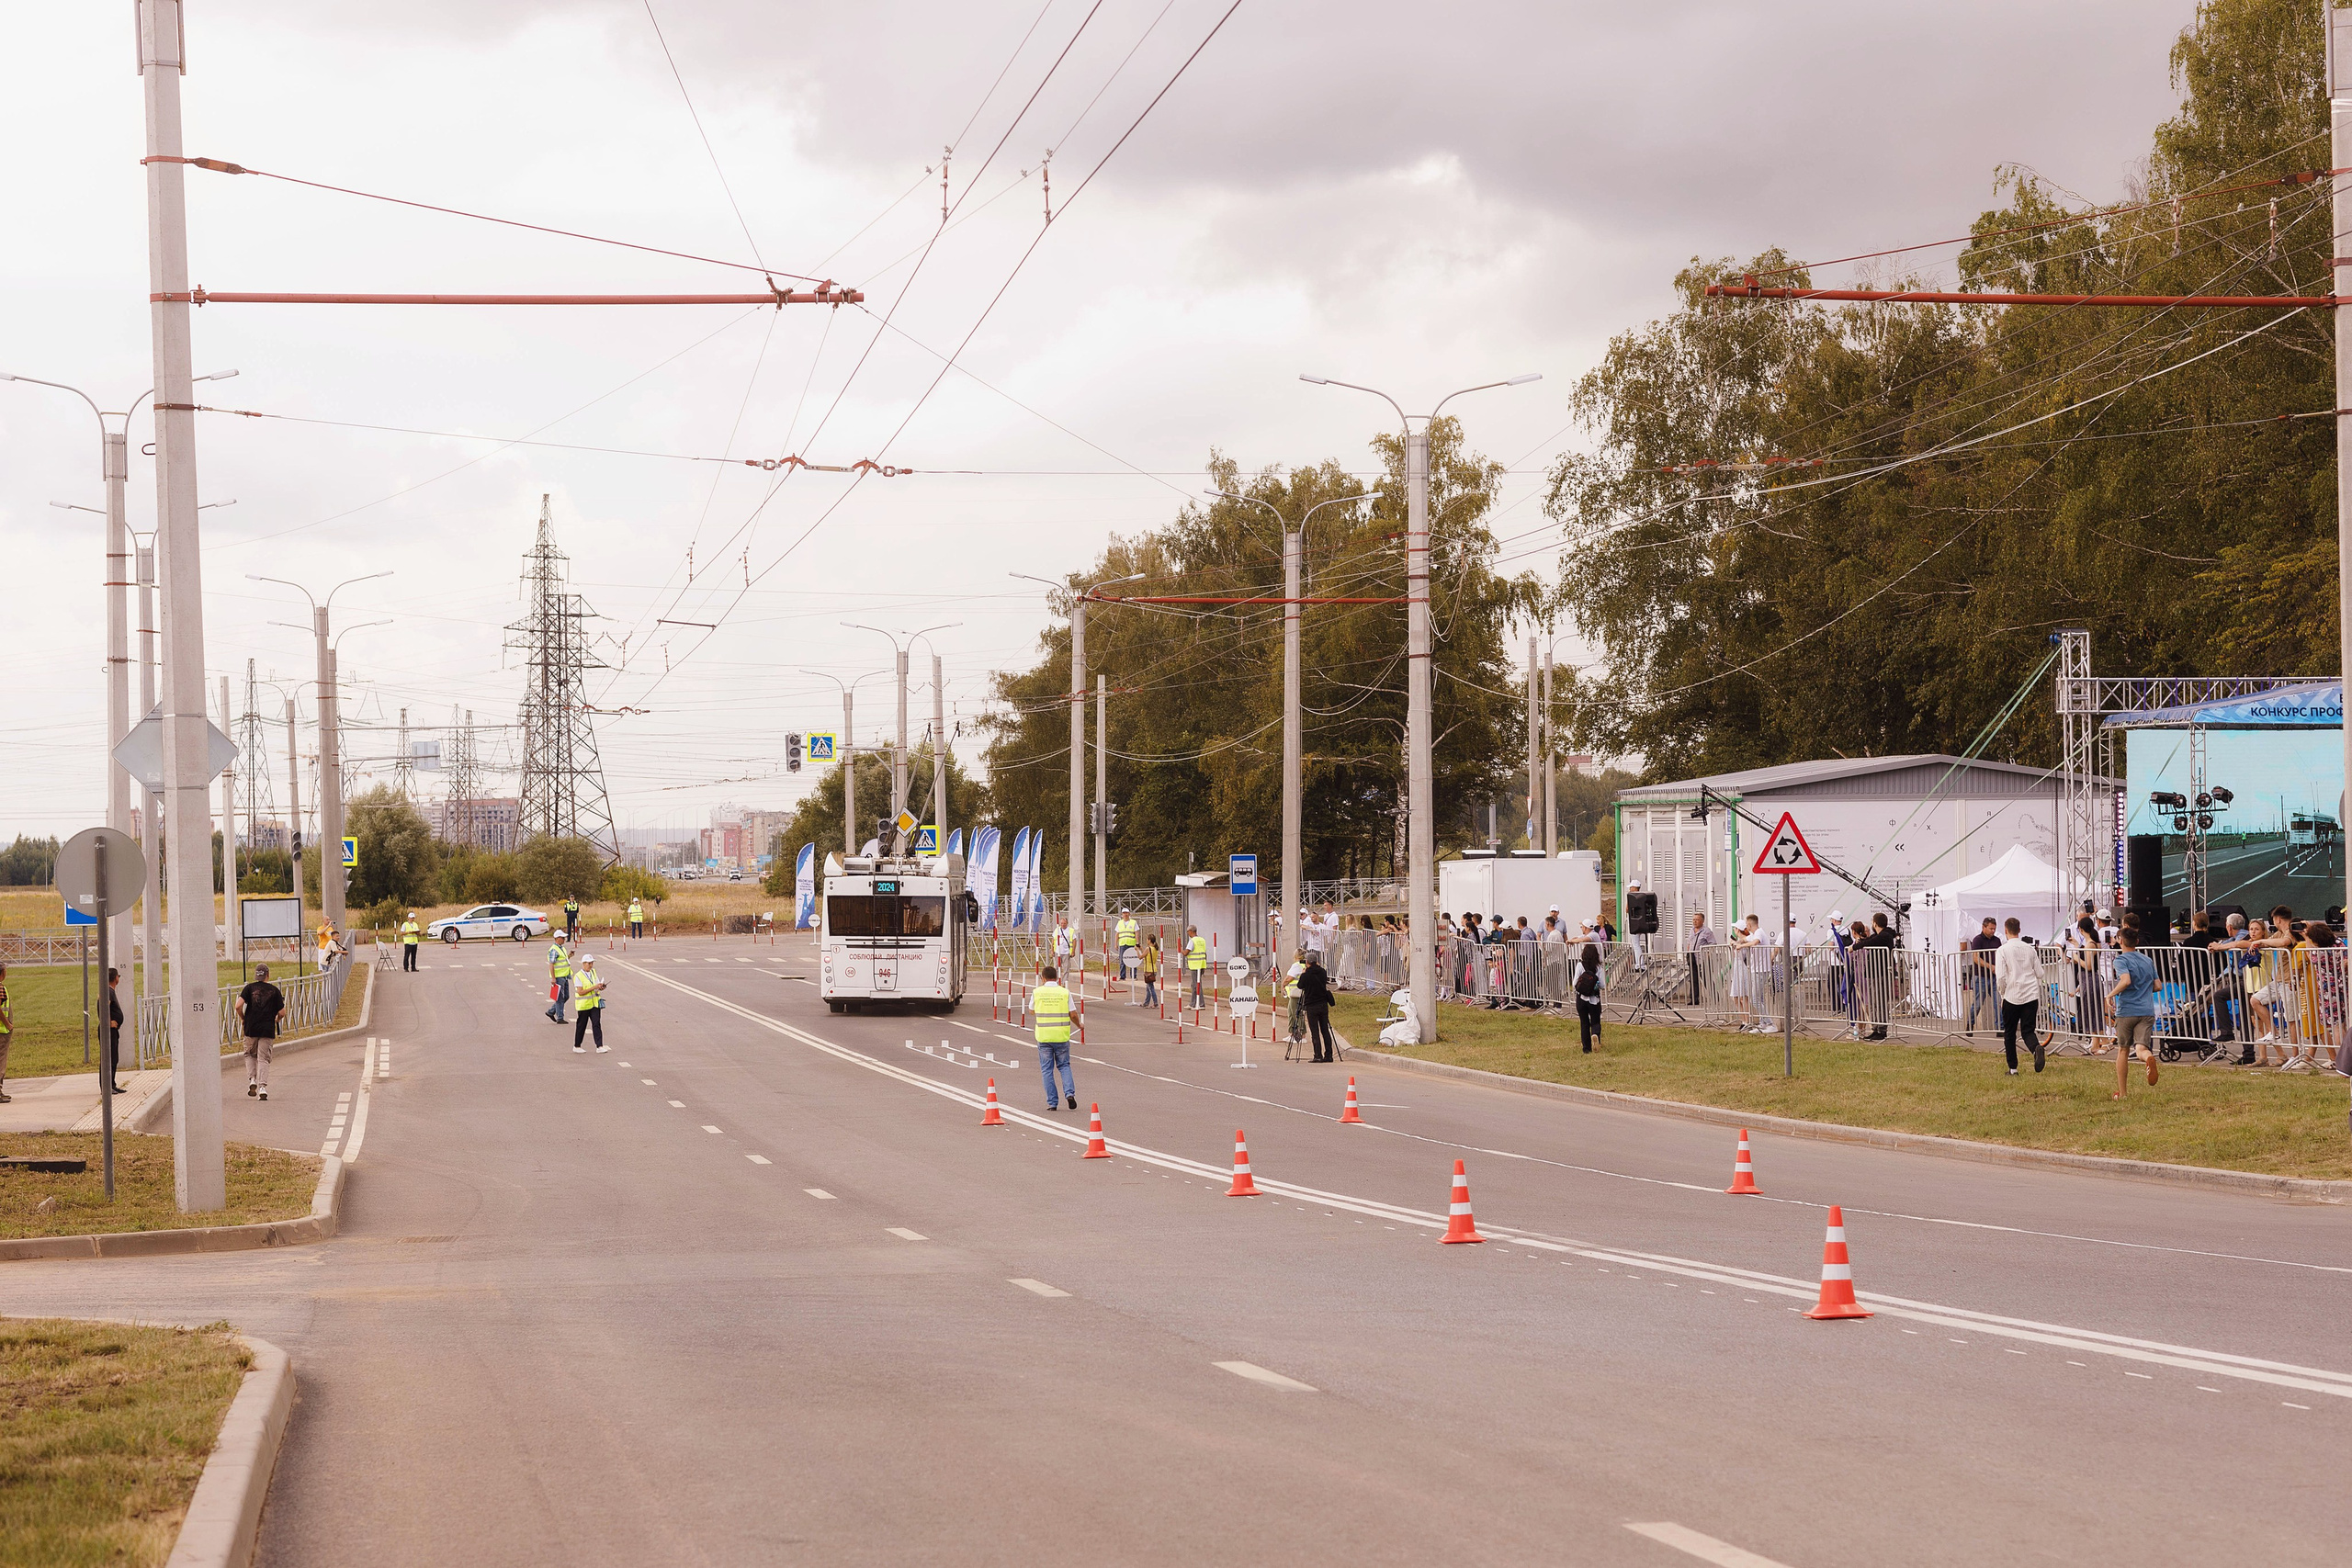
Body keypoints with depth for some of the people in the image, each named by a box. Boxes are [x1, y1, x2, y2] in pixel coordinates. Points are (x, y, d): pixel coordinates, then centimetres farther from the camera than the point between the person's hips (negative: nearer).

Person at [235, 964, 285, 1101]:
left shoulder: (249, 988, 0)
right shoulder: (274, 990, 1)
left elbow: (238, 1006, -11)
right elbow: (282, 1012, -1)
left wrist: (242, 1018, 8)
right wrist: (277, 1019, 21)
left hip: (251, 1028, 1)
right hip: (268, 1029, -1)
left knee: (250, 1055, 21)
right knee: (263, 1059, 3)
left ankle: (252, 1079, 3)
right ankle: (262, 1086, -10)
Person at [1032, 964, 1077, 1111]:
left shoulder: (1037, 992, -2)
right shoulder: (1065, 993, -3)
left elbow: (1031, 1011, 11)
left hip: (1043, 1036, -1)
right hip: (1062, 1036, 1)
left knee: (1047, 1069, 7)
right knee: (1064, 1065, 16)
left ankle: (1052, 1102, 5)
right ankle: (1070, 1092, -5)